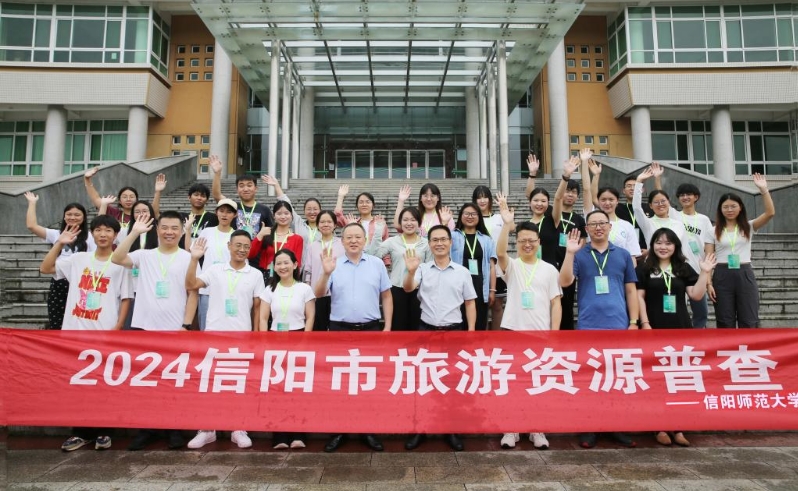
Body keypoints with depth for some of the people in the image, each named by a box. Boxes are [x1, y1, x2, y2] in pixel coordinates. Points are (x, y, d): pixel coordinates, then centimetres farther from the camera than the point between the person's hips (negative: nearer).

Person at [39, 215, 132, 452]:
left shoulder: (120, 264, -1)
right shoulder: (78, 259, 9)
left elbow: (126, 298, -2)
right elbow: (45, 268, 10)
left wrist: (118, 327, -10)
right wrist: (60, 243, 3)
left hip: (105, 332, -3)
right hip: (75, 330, 4)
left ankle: (101, 431, 18)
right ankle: (81, 431, 21)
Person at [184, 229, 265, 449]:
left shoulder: (256, 275, 4)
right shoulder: (214, 270, 3)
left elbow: (257, 308, 6)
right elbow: (190, 286, -8)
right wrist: (195, 259, -17)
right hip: (214, 334, 0)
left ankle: (238, 429, 18)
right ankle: (207, 429, 19)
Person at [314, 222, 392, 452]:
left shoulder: (377, 264, 4)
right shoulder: (334, 265, 3)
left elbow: (386, 296, 6)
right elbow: (318, 294, -5)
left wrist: (388, 327, 0)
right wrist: (326, 273, -22)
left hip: (370, 329, 0)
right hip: (340, 329, 0)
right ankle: (338, 430, 20)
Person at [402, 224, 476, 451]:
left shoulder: (462, 272, 3)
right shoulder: (422, 269, 1)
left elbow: (470, 303, 7)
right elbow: (408, 288, -14)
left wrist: (471, 331, -1)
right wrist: (410, 271, -35)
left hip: (454, 331, 1)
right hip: (426, 330, 0)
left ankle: (451, 430, 22)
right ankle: (419, 429, 19)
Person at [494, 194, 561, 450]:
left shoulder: (549, 270, 6)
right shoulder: (511, 266, 3)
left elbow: (556, 303, 4)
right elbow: (499, 252, -21)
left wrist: (554, 334, -4)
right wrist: (506, 223, -32)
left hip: (541, 334, 1)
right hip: (513, 332, -1)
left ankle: (536, 430, 23)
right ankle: (511, 429, 18)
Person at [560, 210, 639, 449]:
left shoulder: (623, 255, 11)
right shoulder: (579, 255, 6)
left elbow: (631, 290, 12)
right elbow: (565, 281, -9)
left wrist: (634, 322, 5)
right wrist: (569, 253, -18)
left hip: (619, 326, 2)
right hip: (587, 327, -1)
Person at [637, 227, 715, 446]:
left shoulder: (684, 268, 11)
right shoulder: (645, 268, 3)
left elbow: (696, 295, 6)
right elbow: (639, 297, -2)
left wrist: (705, 273, -4)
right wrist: (644, 323, -9)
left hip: (680, 329, 3)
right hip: (654, 329, -3)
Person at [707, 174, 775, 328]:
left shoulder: (748, 227, 7)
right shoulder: (714, 231, 4)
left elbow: (770, 213, -9)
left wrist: (763, 190, -17)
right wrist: (709, 283, -6)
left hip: (745, 275, 1)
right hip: (722, 275, -1)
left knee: (749, 322, 4)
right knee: (725, 323, 6)